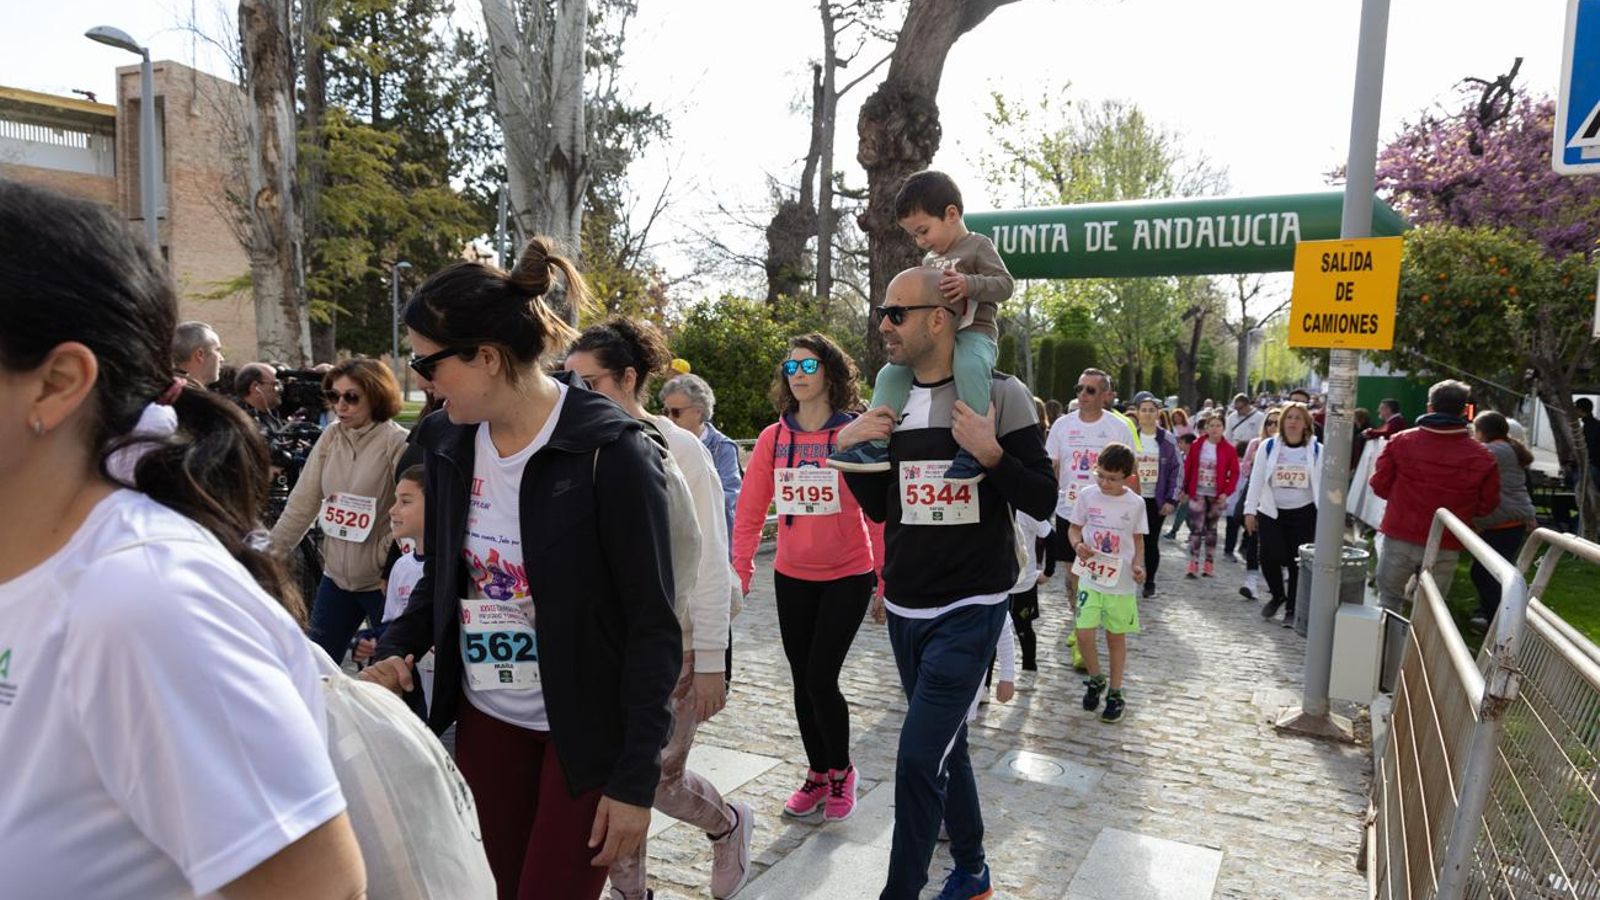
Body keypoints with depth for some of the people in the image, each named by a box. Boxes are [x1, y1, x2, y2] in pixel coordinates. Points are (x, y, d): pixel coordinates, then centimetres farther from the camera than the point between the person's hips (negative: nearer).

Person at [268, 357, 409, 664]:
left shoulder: (397, 443, -14)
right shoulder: (330, 437, 4)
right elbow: (302, 502, 4)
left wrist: (386, 562, -16)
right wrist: (270, 552, 1)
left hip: (381, 581, -6)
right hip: (335, 575, 6)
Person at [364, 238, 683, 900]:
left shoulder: (610, 451, -20)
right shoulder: (446, 441, 0)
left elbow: (653, 626, -17)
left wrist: (636, 776, -17)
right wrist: (394, 652, -5)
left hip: (586, 728, -6)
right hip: (484, 717, 6)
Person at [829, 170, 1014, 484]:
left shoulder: (978, 246, 1)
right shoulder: (929, 260, 24)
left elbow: (1004, 284, -10)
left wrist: (969, 284, -25)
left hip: (974, 332, -8)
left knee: (969, 367, -40)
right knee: (890, 373, -7)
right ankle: (878, 444, -8)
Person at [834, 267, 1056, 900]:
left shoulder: (1001, 395, -10)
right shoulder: (890, 402, 5)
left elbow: (1043, 503, -9)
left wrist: (992, 454, -25)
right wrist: (848, 448, -3)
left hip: (969, 609, -5)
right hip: (904, 609, 6)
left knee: (919, 758, -9)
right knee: (945, 747, 17)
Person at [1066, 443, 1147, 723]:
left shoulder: (1135, 503, -4)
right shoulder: (1087, 495, -5)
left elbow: (1138, 540, 6)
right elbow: (1074, 528, 5)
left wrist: (1138, 565, -12)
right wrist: (1078, 545, -17)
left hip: (1121, 582, 0)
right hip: (1090, 578, 0)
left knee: (1116, 637, 10)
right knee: (1083, 634, -7)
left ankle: (1115, 694, 25)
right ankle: (1095, 680, 21)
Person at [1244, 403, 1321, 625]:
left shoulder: (1317, 450, 0)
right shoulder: (1267, 446, -1)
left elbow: (1324, 483, 1)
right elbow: (1256, 480, -1)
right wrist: (1250, 510, -5)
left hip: (1304, 513, 0)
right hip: (1271, 512, 0)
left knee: (1298, 562, 1)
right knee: (1269, 557, -7)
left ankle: (1292, 609, 16)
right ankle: (1277, 595, 22)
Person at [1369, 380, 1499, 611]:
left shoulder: (1400, 442, -7)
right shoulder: (1482, 458, -8)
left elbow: (1379, 485, -2)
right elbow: (1486, 505, 0)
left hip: (1399, 538, 0)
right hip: (1445, 548, 0)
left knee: (1389, 601, 16)